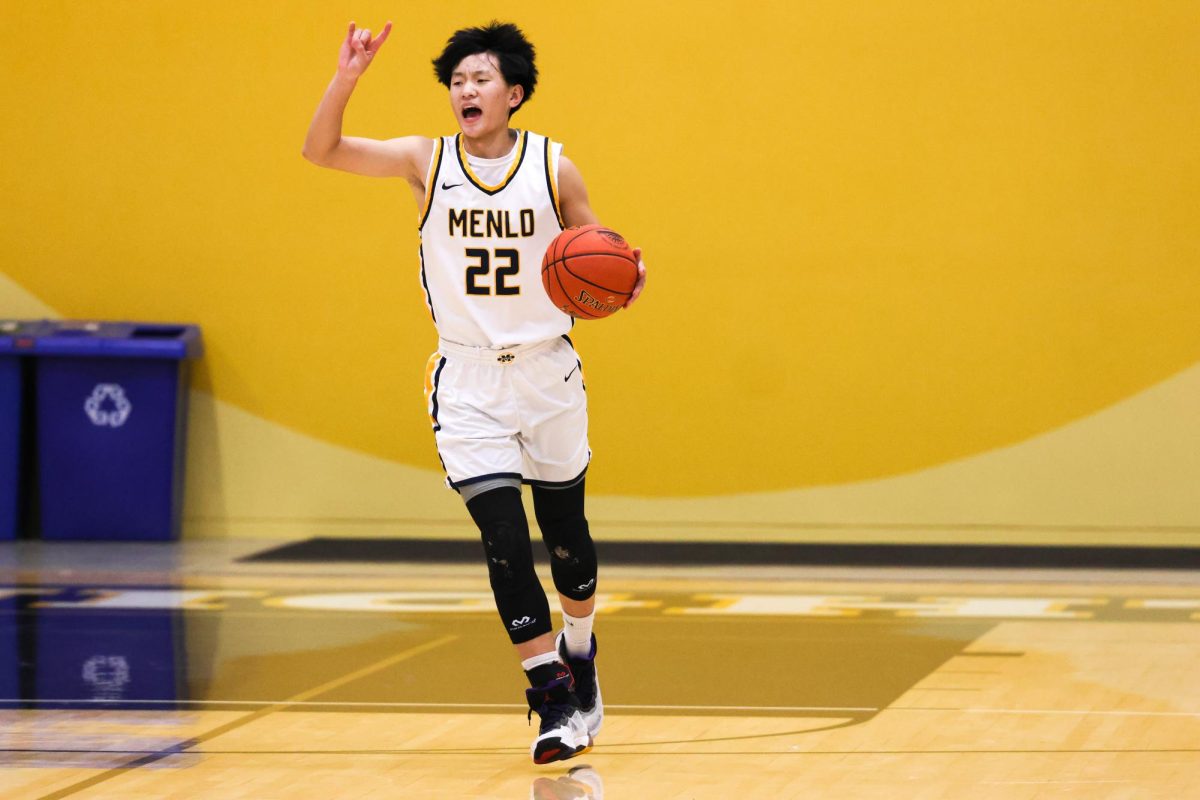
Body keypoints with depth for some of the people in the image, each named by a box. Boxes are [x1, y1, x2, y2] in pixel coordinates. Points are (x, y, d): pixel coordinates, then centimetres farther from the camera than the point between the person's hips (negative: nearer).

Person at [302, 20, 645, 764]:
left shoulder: (554, 167, -3)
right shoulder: (427, 160, -4)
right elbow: (321, 150, -12)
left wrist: (623, 282, -18)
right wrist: (347, 78, -27)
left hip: (548, 372, 1)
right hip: (468, 381, -1)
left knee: (567, 534, 14)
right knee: (505, 540, -12)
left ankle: (578, 652, 42)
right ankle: (554, 700, -4)